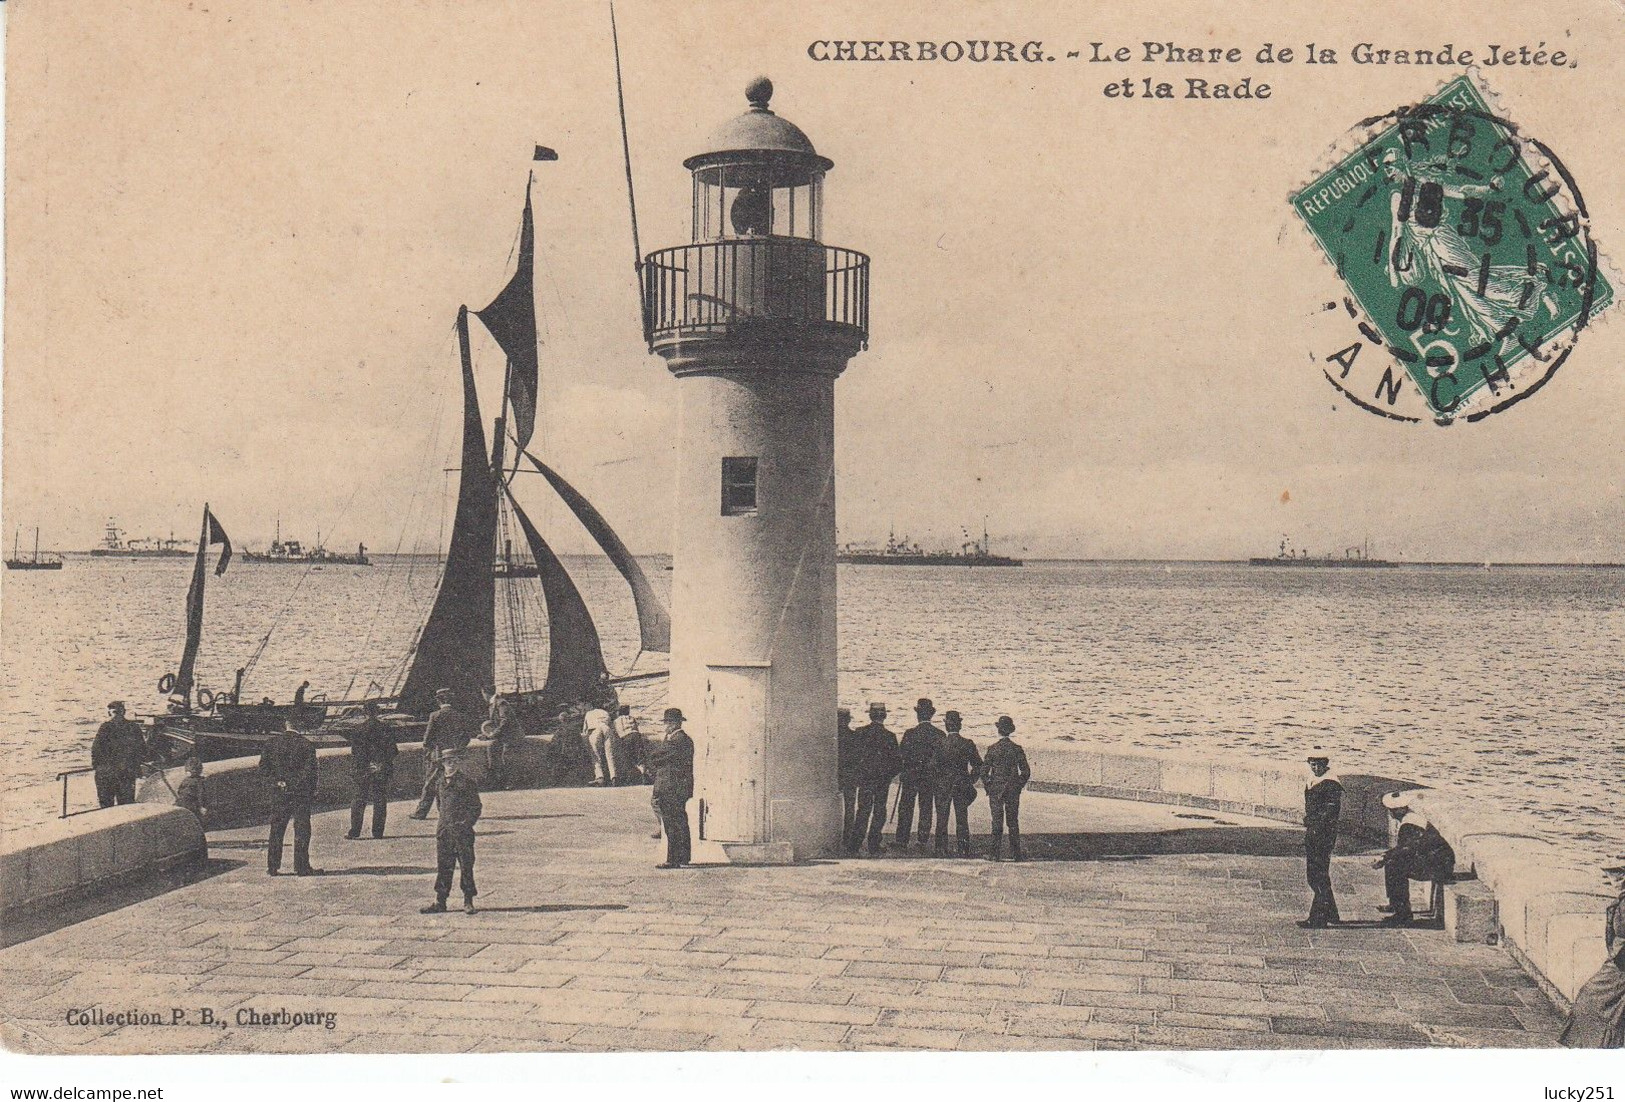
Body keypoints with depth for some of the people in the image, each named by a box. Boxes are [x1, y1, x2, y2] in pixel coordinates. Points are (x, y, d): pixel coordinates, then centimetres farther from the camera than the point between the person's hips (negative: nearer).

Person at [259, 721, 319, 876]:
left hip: (279, 792, 3)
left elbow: (263, 765, 2)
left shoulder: (273, 743, 4)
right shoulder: (305, 744, -6)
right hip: (300, 792, -3)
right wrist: (312, 789, -1)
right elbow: (310, 768, -10)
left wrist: (276, 780, 3)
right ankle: (301, 866, 0)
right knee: (301, 829, 2)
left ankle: (272, 866, 12)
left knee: (276, 829, 11)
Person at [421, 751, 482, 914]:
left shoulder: (466, 782, -7)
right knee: (443, 866, 8)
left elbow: (476, 807, -5)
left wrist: (466, 823, -12)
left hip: (462, 829, -6)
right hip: (444, 830, 6)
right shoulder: (442, 781, 11)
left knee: (466, 865, 0)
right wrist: (441, 825, 15)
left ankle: (468, 902, 8)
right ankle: (440, 901, 14)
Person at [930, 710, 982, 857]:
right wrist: (970, 782, 10)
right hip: (963, 786, 1)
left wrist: (934, 785, 3)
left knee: (942, 820, 5)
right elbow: (978, 766, -1)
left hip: (942, 786, -1)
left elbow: (932, 766, -8)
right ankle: (964, 851, 7)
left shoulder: (939, 744, -10)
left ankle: (942, 851, 3)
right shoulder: (967, 744, -5)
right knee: (962, 820, 8)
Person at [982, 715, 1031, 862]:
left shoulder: (993, 749, -8)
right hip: (1013, 791, 2)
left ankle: (996, 853, -1)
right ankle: (1016, 853, 11)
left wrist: (988, 788, 4)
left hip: (996, 790, -2)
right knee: (1013, 822, 10)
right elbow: (1026, 772, 0)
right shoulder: (1017, 748, -2)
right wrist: (1018, 786, 11)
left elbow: (984, 771, -8)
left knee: (997, 822, 1)